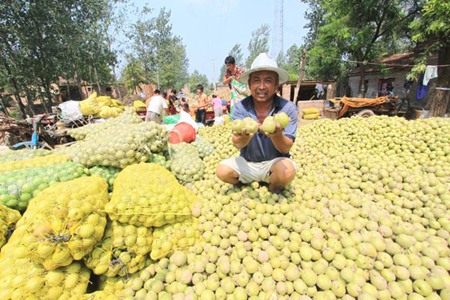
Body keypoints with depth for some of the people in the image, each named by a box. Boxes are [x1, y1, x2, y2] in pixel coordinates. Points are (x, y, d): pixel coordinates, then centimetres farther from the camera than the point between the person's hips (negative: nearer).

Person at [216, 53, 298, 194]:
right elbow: (237, 144, -19)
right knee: (222, 171, -21)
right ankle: (245, 184, 12)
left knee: (287, 171, -32)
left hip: (275, 162, -1)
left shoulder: (288, 108, -14)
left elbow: (285, 149, -17)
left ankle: (273, 188, 4)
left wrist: (277, 135, -40)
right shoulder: (240, 107, -11)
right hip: (247, 162, 2)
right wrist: (243, 138, -44)